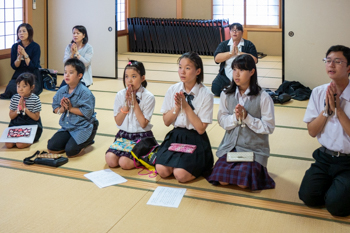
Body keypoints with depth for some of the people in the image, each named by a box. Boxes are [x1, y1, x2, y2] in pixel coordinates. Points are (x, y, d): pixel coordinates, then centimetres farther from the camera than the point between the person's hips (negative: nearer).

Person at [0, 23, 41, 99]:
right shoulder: (15, 47, 4)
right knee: (10, 89, -26)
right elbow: (14, 66, 1)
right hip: (18, 75, 3)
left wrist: (25, 54, -21)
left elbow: (33, 66, -11)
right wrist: (19, 56, -16)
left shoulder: (35, 47, -6)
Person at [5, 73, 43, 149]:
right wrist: (18, 109, -14)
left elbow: (36, 117, -10)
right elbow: (11, 116, 5)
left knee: (20, 144, -25)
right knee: (8, 144, -18)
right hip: (16, 125, 4)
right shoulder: (14, 98, 2)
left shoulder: (35, 99, -9)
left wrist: (25, 109, -19)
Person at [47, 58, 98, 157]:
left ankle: (87, 141, 7)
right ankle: (72, 141, 14)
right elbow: (55, 109, 10)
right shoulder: (62, 91, 5)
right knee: (51, 147, -6)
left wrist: (71, 108, -15)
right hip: (66, 127, 7)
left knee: (70, 151, -22)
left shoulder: (84, 92, -14)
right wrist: (62, 108, -12)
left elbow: (87, 112, -21)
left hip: (83, 128, -6)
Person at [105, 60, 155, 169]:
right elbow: (118, 122, 0)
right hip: (123, 134, 4)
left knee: (125, 163, -22)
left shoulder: (148, 97, -9)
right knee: (110, 159, -19)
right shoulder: (120, 95, 2)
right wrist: (126, 103, -12)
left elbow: (143, 124, -13)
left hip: (141, 136, -4)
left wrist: (134, 102, -15)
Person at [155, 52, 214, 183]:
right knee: (162, 170, -18)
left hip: (195, 140, -3)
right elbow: (166, 121, 5)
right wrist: (177, 107, -13)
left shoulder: (206, 95, -10)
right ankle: (176, 161, 13)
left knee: (180, 174, -22)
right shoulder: (173, 90, 3)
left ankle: (200, 167, 8)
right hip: (175, 136, 4)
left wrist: (186, 106, -16)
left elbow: (201, 129, -12)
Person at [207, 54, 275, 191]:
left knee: (243, 182, -21)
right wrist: (235, 117, -17)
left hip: (254, 148, -3)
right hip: (230, 146, 3)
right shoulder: (226, 95, 3)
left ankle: (256, 169, 11)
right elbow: (222, 121, 3)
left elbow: (269, 127, -8)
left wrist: (246, 117, -19)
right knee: (222, 180, -17)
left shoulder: (263, 98, -8)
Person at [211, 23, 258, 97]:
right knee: (215, 88, -21)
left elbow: (254, 60, -10)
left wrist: (239, 53, -14)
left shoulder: (248, 45, 4)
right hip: (226, 75, 2)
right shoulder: (223, 44, 9)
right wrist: (231, 53, -16)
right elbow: (216, 59, -7)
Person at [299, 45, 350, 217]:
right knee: (307, 196, -9)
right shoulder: (318, 92, 0)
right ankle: (330, 182, 20)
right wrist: (327, 110, -14)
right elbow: (312, 131, 0)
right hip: (325, 157, 4)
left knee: (335, 204, -18)